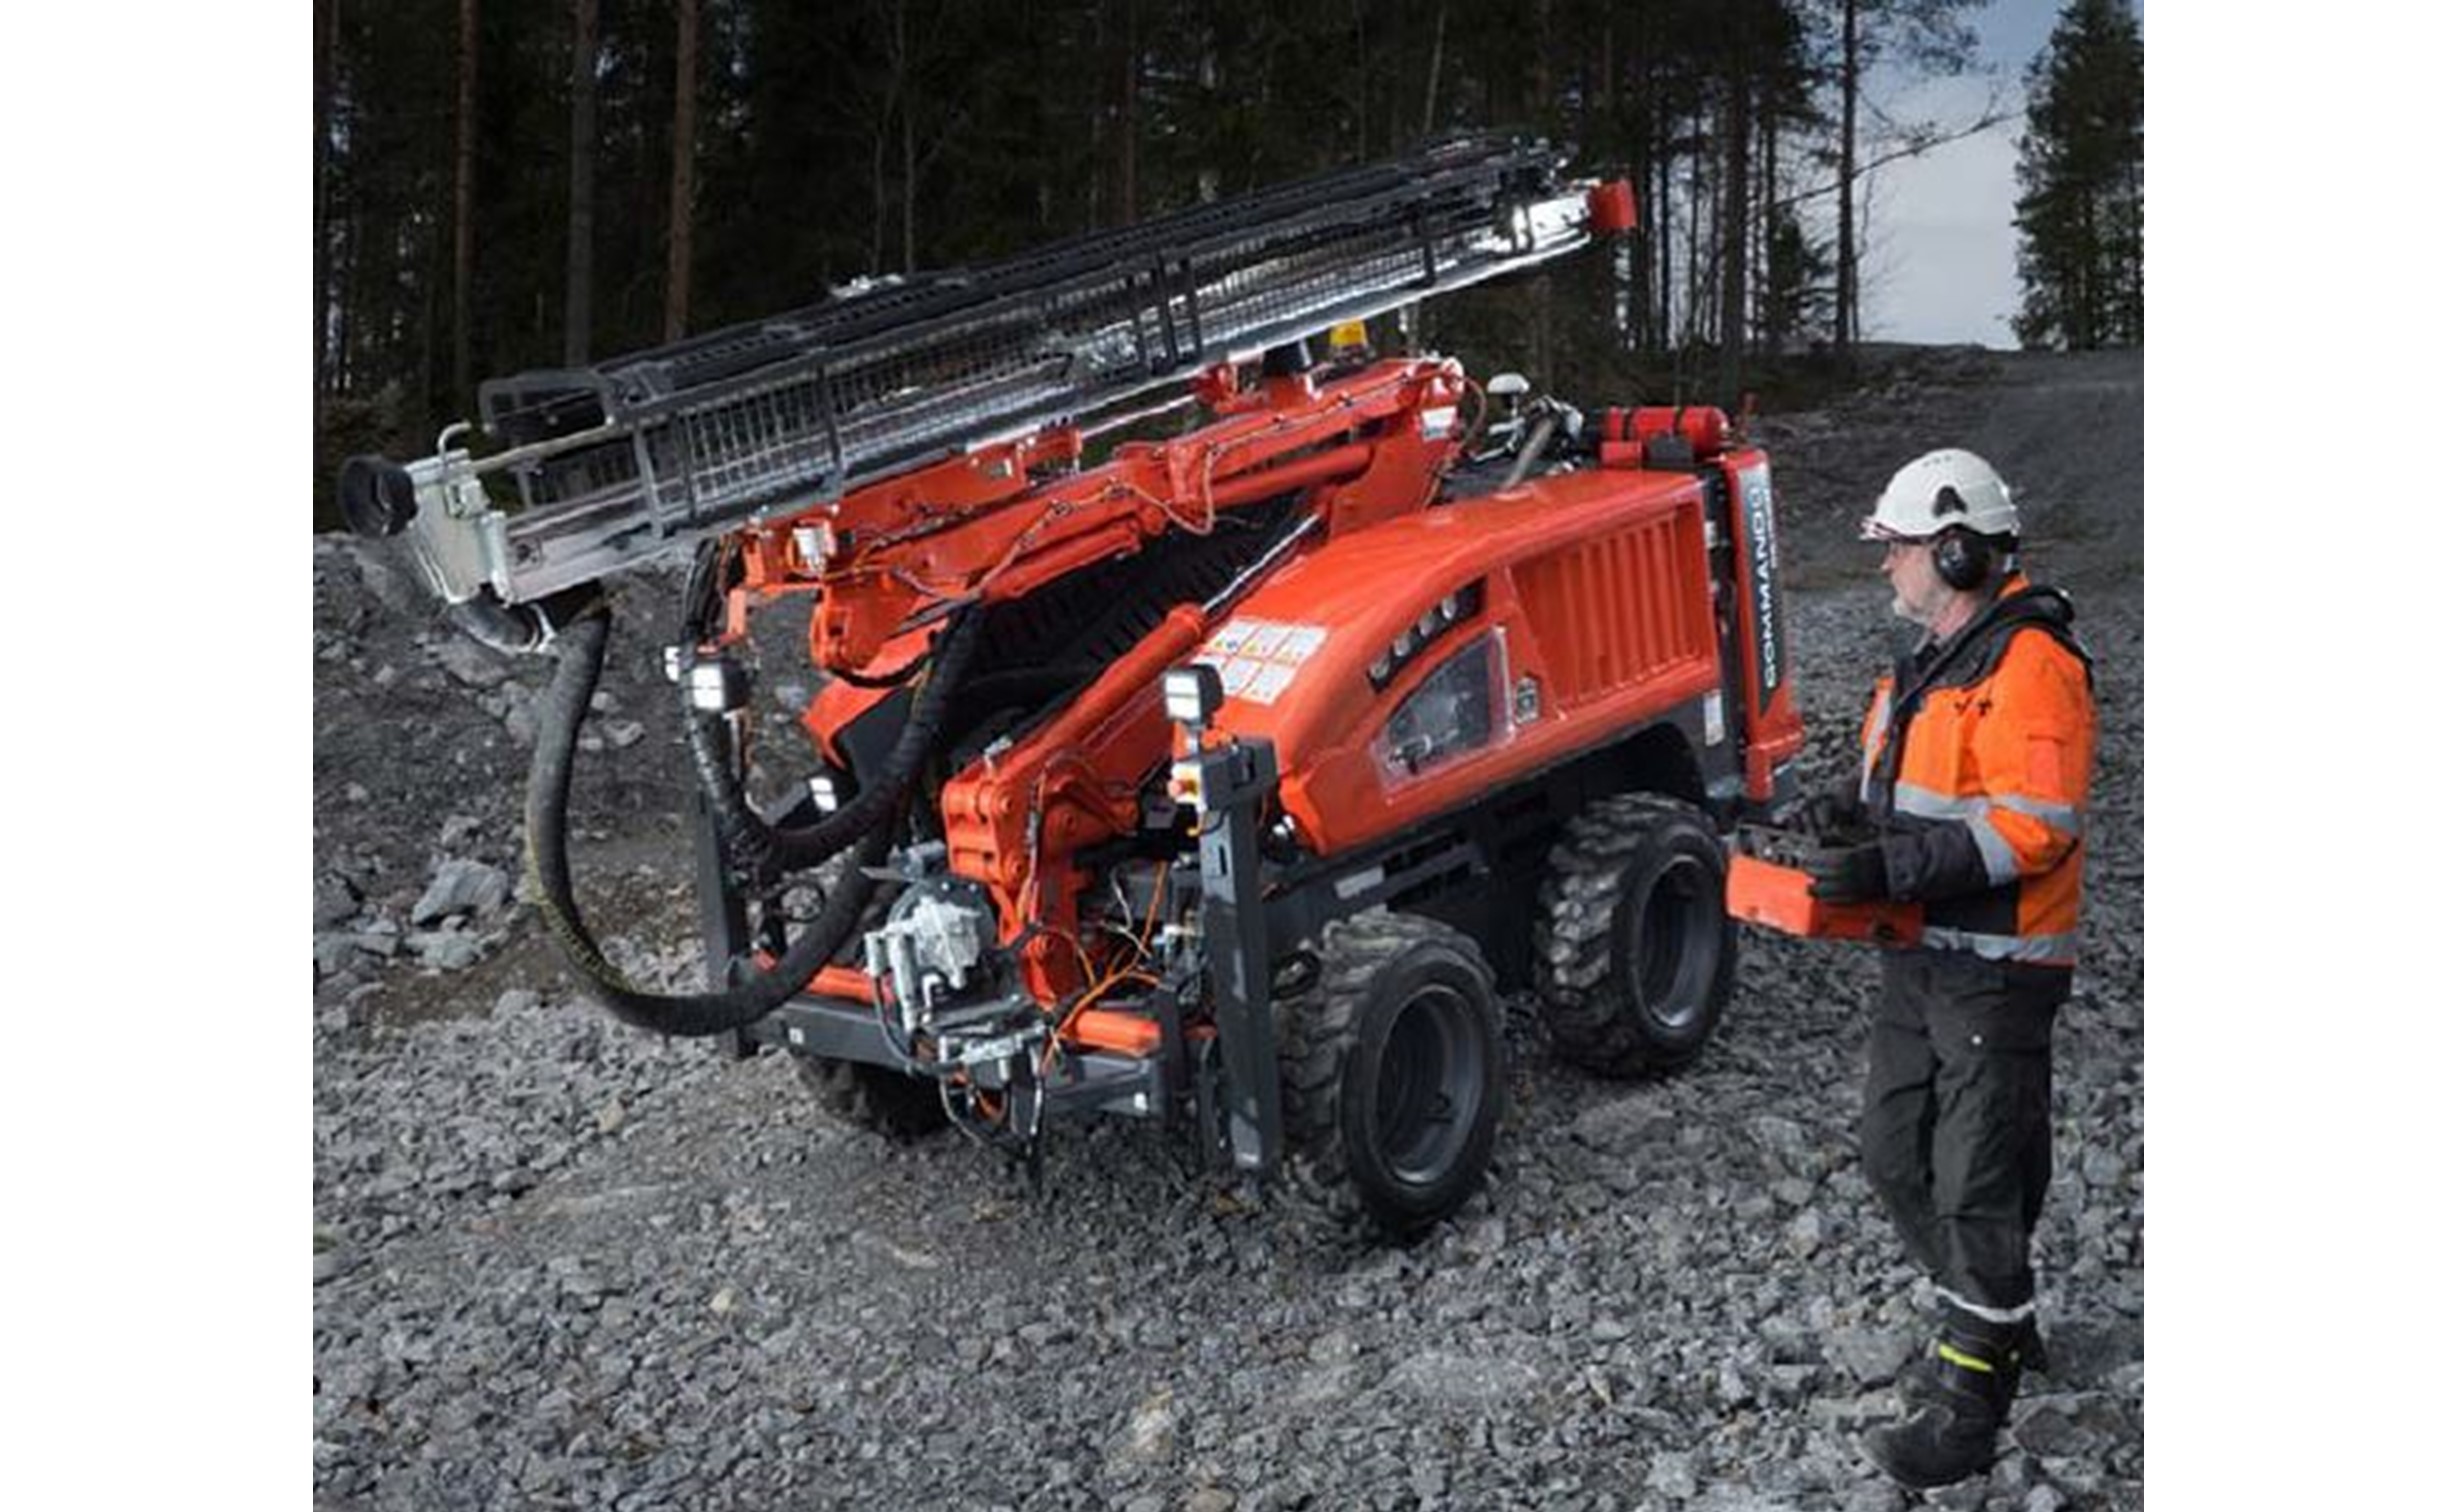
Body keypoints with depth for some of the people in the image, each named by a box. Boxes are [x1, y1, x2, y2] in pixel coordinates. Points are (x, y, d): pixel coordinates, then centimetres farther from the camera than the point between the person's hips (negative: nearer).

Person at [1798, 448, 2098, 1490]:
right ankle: (1996, 1319, 35)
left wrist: (1890, 867, -29)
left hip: (1997, 971, -10)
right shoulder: (1931, 661, 13)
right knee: (1894, 1151, 16)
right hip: (1923, 954, 10)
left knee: (1978, 1180, -2)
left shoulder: (2030, 665, -17)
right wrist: (1856, 815, -1)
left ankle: (1969, 1398, 9)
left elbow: (2031, 827, -24)